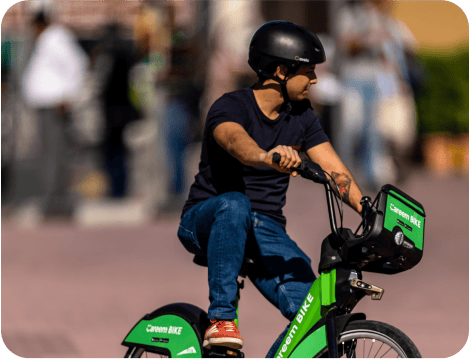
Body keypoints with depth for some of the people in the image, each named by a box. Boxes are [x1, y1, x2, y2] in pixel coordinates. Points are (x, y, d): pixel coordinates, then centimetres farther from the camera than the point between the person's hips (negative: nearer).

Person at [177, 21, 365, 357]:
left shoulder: (302, 116, 6)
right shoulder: (231, 108, -14)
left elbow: (335, 172, 0)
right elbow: (237, 142, -38)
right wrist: (268, 157, -60)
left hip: (266, 230, 5)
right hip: (206, 219, -5)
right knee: (235, 205, -42)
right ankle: (221, 318, -37)